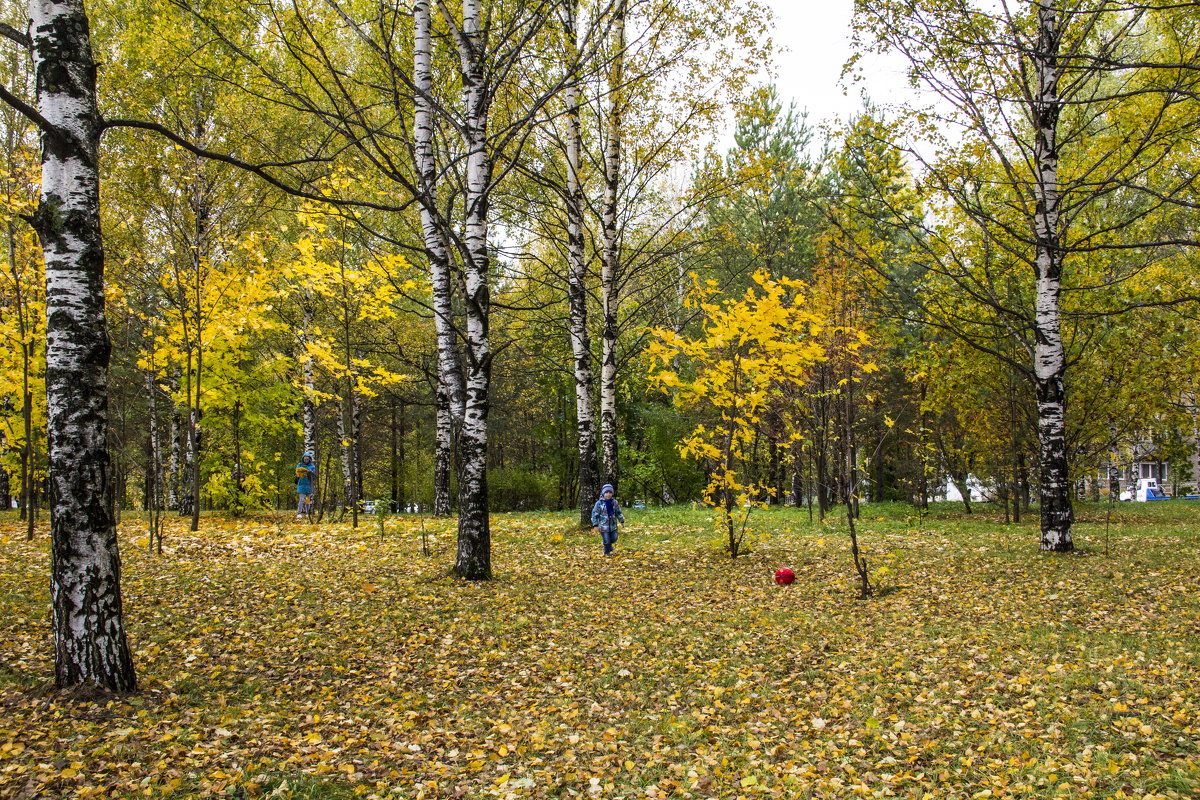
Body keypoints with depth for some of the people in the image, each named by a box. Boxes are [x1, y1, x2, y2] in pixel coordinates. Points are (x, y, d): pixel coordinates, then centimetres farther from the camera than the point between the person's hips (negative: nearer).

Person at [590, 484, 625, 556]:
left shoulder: (615, 502, 3)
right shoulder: (599, 503, -11)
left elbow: (618, 512, 16)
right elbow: (595, 514, -7)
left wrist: (621, 521, 17)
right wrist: (595, 525, -9)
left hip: (613, 525, 4)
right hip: (604, 525, -4)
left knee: (614, 538, 10)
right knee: (606, 540, 1)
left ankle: (609, 545, 41)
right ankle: (607, 552, 23)